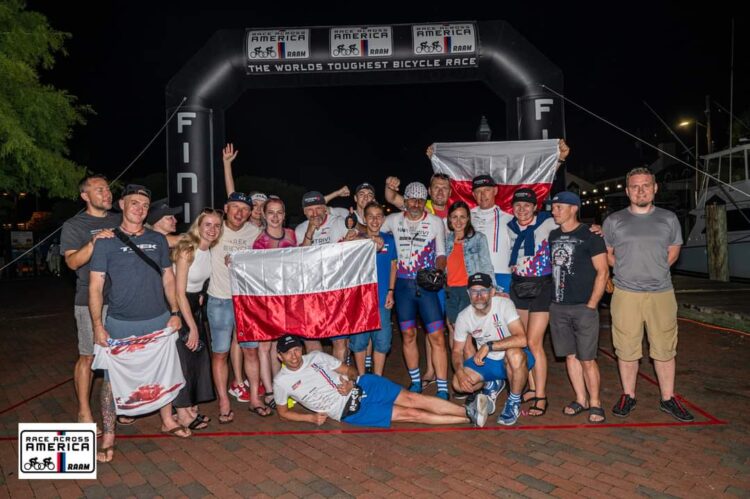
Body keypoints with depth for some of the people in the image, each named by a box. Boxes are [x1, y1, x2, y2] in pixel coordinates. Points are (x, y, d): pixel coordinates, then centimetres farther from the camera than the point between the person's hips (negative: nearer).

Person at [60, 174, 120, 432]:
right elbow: (72, 262, -12)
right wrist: (95, 241, -27)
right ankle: (84, 412, 17)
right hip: (91, 301, -4)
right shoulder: (74, 225, -1)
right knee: (88, 356, 3)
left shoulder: (119, 221, 12)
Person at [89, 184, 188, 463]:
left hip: (158, 320, 3)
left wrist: (174, 312, 3)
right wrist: (98, 325, -11)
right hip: (120, 324, -3)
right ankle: (108, 437, 17)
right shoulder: (106, 241, -3)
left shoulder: (158, 240, 7)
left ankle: (168, 421, 32)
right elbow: (95, 286, -4)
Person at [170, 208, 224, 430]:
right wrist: (193, 327, -19)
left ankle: (192, 408, 22)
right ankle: (182, 414, 9)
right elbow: (180, 293, -21)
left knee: (199, 357, 9)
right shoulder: (187, 250, -20)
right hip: (178, 306, -7)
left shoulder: (211, 251, 1)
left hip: (195, 305, 7)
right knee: (182, 358, -3)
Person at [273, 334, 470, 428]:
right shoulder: (281, 382, -2)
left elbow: (350, 370, 11)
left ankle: (468, 410, -15)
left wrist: (350, 382, -13)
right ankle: (469, 419, -13)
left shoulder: (316, 356, 4)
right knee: (411, 414, -14)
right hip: (350, 412, -3)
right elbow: (283, 412, 11)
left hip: (361, 386, 3)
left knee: (412, 399, -17)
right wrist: (311, 417, -5)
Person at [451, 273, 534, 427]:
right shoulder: (464, 317, -10)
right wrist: (459, 372, -22)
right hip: (486, 361, 4)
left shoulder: (504, 304, -22)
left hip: (513, 361, -4)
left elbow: (521, 339, -33)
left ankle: (514, 403, -10)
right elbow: (457, 351, -2)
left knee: (514, 355, -39)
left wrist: (489, 346, -34)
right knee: (458, 383, -18)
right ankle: (493, 385, 17)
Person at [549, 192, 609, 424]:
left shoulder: (590, 235, -5)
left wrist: (591, 305, -11)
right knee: (570, 355, 11)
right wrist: (553, 299, 11)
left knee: (587, 359, -1)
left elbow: (602, 271, -7)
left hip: (583, 307, -5)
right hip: (558, 307, 5)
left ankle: (595, 403, 14)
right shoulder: (553, 236, 11)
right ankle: (580, 399, 24)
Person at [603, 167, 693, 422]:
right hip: (626, 294, -1)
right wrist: (628, 270, 3)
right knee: (626, 349, 5)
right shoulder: (614, 220, 4)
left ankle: (668, 399, 21)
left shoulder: (668, 219, 9)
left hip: (661, 293, 1)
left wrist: (654, 270, 6)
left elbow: (673, 251, 17)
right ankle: (628, 396, 19)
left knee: (665, 349, 7)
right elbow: (606, 255, 12)